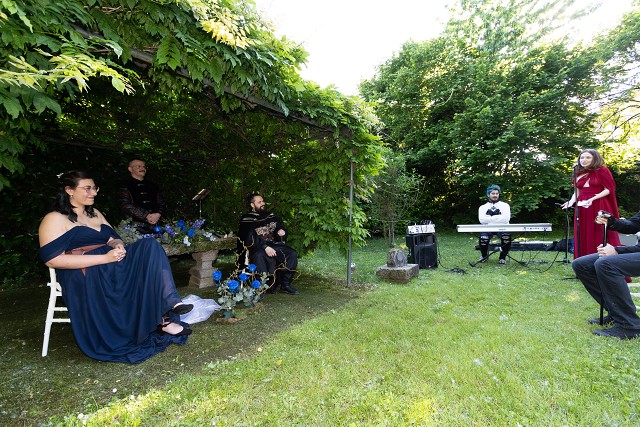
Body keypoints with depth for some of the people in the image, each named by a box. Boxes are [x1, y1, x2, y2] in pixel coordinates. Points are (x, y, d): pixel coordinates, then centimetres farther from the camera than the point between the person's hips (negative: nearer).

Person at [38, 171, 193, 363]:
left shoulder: (95, 214, 22)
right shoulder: (54, 219, -2)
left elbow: (113, 239, 17)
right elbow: (52, 259, -14)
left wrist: (119, 246, -10)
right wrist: (105, 258, -23)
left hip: (111, 266, 6)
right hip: (85, 278, -6)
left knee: (149, 246, -20)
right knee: (143, 274, -30)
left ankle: (170, 302, -27)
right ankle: (163, 320, -18)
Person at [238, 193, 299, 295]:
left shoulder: (271, 216, 16)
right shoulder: (247, 219, -1)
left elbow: (280, 226, 22)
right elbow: (250, 239, -13)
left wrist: (282, 231, -4)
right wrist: (265, 247, -25)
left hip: (273, 244, 5)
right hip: (257, 248, -5)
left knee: (292, 254, -15)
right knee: (258, 256, -38)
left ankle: (285, 285, -7)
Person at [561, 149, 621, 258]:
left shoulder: (602, 170, 1)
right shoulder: (578, 174, 14)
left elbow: (609, 189, -4)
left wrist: (593, 198, -18)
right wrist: (571, 201, -4)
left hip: (599, 207, -4)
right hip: (582, 208, 4)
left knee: (600, 236, -3)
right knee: (584, 237, 4)